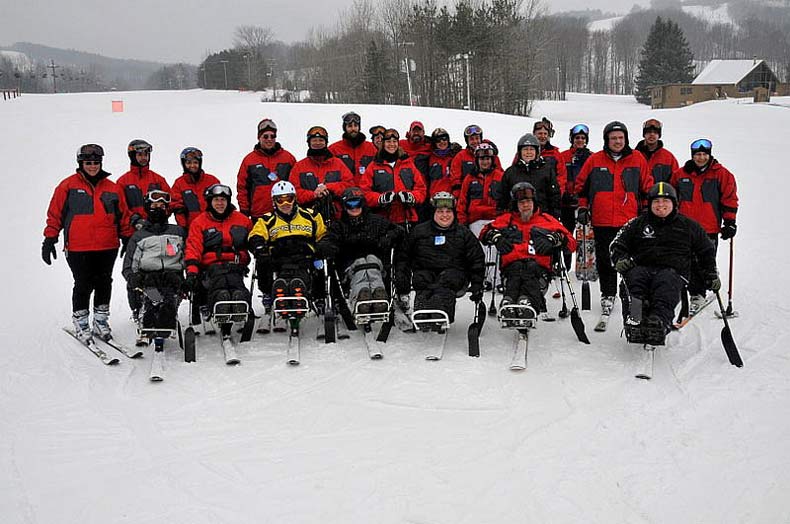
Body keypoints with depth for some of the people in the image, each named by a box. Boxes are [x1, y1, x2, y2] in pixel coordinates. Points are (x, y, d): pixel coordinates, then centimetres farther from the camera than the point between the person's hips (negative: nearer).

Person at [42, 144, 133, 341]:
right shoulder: (68, 186, 2)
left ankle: (101, 320, 22)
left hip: (107, 247, 3)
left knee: (104, 284, 9)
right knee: (83, 285, -1)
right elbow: (55, 214, 3)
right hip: (78, 249, -3)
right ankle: (81, 322, 14)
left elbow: (123, 216, 16)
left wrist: (127, 240, 15)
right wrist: (49, 240, -1)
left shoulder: (112, 188, 10)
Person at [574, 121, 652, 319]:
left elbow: (647, 187, 12)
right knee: (604, 260, 6)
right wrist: (582, 207, 7)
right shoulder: (595, 160, 5)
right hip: (602, 222, 1)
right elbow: (581, 185, 14)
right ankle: (607, 295, 18)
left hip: (630, 221, 0)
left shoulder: (637, 159, 6)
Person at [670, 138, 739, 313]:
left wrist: (729, 222, -1)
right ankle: (696, 295, 14)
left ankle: (699, 294, 12)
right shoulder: (680, 174, 6)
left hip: (709, 229, -2)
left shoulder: (722, 174, 1)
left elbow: (729, 200, 3)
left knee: (705, 264, 0)